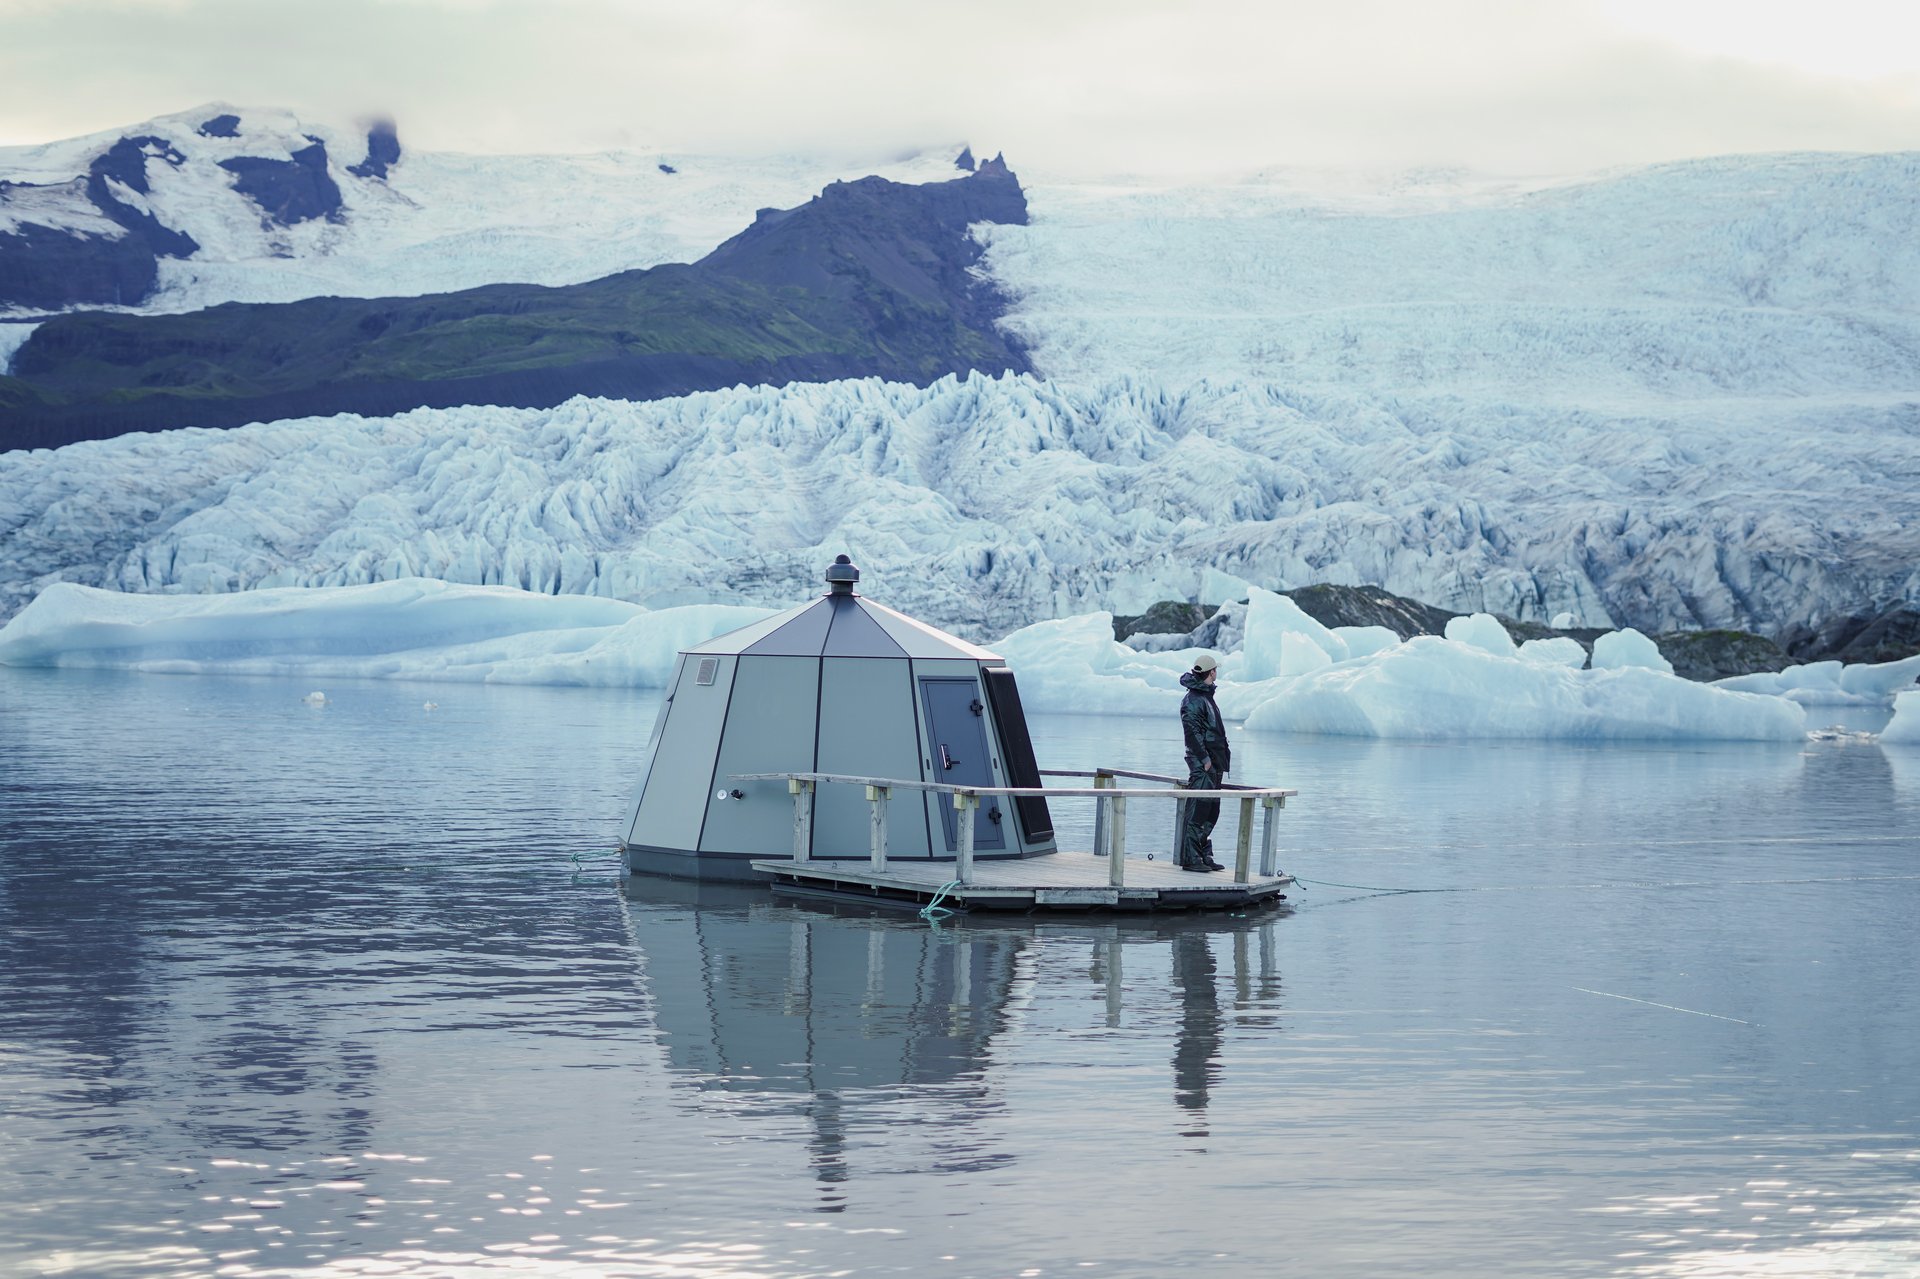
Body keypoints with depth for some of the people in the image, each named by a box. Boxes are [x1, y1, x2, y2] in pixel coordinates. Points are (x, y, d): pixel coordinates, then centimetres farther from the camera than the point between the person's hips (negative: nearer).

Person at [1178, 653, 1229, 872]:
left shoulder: (1206, 695, 19)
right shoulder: (1193, 699, -13)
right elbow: (1192, 731, -19)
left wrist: (1223, 758, 20)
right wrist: (1204, 759, -20)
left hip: (1213, 764, 10)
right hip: (1202, 763, -10)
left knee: (1211, 811, 13)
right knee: (1198, 811, -10)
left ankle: (1204, 855, 19)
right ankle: (1190, 858, -9)